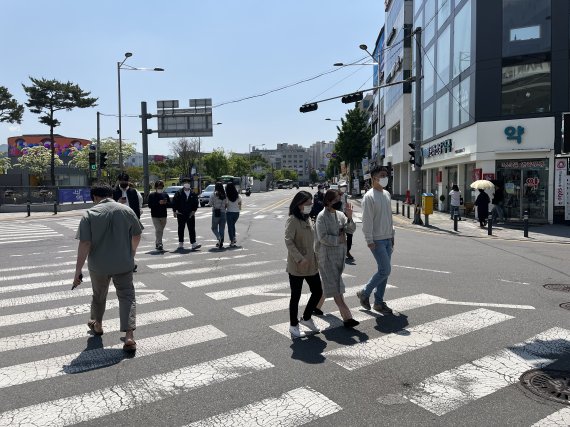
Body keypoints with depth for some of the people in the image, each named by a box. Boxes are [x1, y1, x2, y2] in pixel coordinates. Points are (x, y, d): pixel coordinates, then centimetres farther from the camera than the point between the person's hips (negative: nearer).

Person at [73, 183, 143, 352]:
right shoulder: (127, 210, -2)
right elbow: (136, 236, 5)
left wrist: (78, 270, -9)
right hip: (124, 264, 0)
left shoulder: (89, 214, -9)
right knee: (127, 296, 3)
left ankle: (97, 325, 44)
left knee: (99, 295, 21)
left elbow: (84, 244, -14)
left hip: (99, 265, 0)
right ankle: (129, 336, -9)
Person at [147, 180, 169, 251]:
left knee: (161, 230, 10)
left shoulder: (165, 195, 10)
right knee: (158, 230, -13)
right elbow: (150, 205, -11)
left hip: (163, 216, 4)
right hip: (155, 216, -4)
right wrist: (159, 203, -20)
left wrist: (165, 203, -12)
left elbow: (170, 204, 10)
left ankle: (157, 243, 24)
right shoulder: (151, 195, -2)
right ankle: (159, 244, -15)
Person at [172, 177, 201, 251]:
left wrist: (193, 211, 0)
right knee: (181, 230, 7)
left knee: (192, 230, -2)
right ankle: (180, 244, 16)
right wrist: (175, 212, -4)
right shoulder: (178, 193, -1)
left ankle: (193, 244, -3)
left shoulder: (193, 194, 7)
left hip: (190, 215, 2)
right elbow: (174, 203, 0)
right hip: (181, 215, -1)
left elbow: (196, 203, 10)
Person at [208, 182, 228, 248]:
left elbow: (210, 204, -5)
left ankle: (219, 238, -14)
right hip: (223, 213, 3)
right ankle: (221, 243, 8)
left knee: (214, 228, 11)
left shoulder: (214, 195, -9)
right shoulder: (225, 195, 1)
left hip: (215, 213, -3)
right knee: (222, 228, 9)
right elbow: (226, 205, 4)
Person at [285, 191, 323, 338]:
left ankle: (306, 318, 32)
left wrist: (315, 258, 14)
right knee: (296, 296, 5)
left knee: (317, 291, 11)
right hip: (296, 266, -8)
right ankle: (293, 325, 22)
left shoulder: (308, 219, 11)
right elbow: (288, 241, -21)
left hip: (311, 264, 8)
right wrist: (299, 259, -27)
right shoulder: (292, 220, -14)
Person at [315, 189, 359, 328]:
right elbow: (323, 238, -18)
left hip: (339, 254, 7)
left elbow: (351, 229, 0)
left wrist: (349, 218, -16)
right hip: (327, 255, -7)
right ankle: (347, 317, -10)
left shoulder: (340, 215, 8)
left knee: (329, 284, 17)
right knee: (335, 286, -8)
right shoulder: (322, 216, -11)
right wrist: (339, 239, -12)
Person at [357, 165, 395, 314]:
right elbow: (367, 220, -15)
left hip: (387, 239, 8)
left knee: (384, 271, 9)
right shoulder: (369, 196, -12)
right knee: (385, 270, -10)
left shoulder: (387, 194, 13)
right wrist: (369, 240, -17)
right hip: (377, 240, -8)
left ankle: (379, 302, 19)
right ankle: (364, 293, 8)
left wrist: (392, 235, 17)